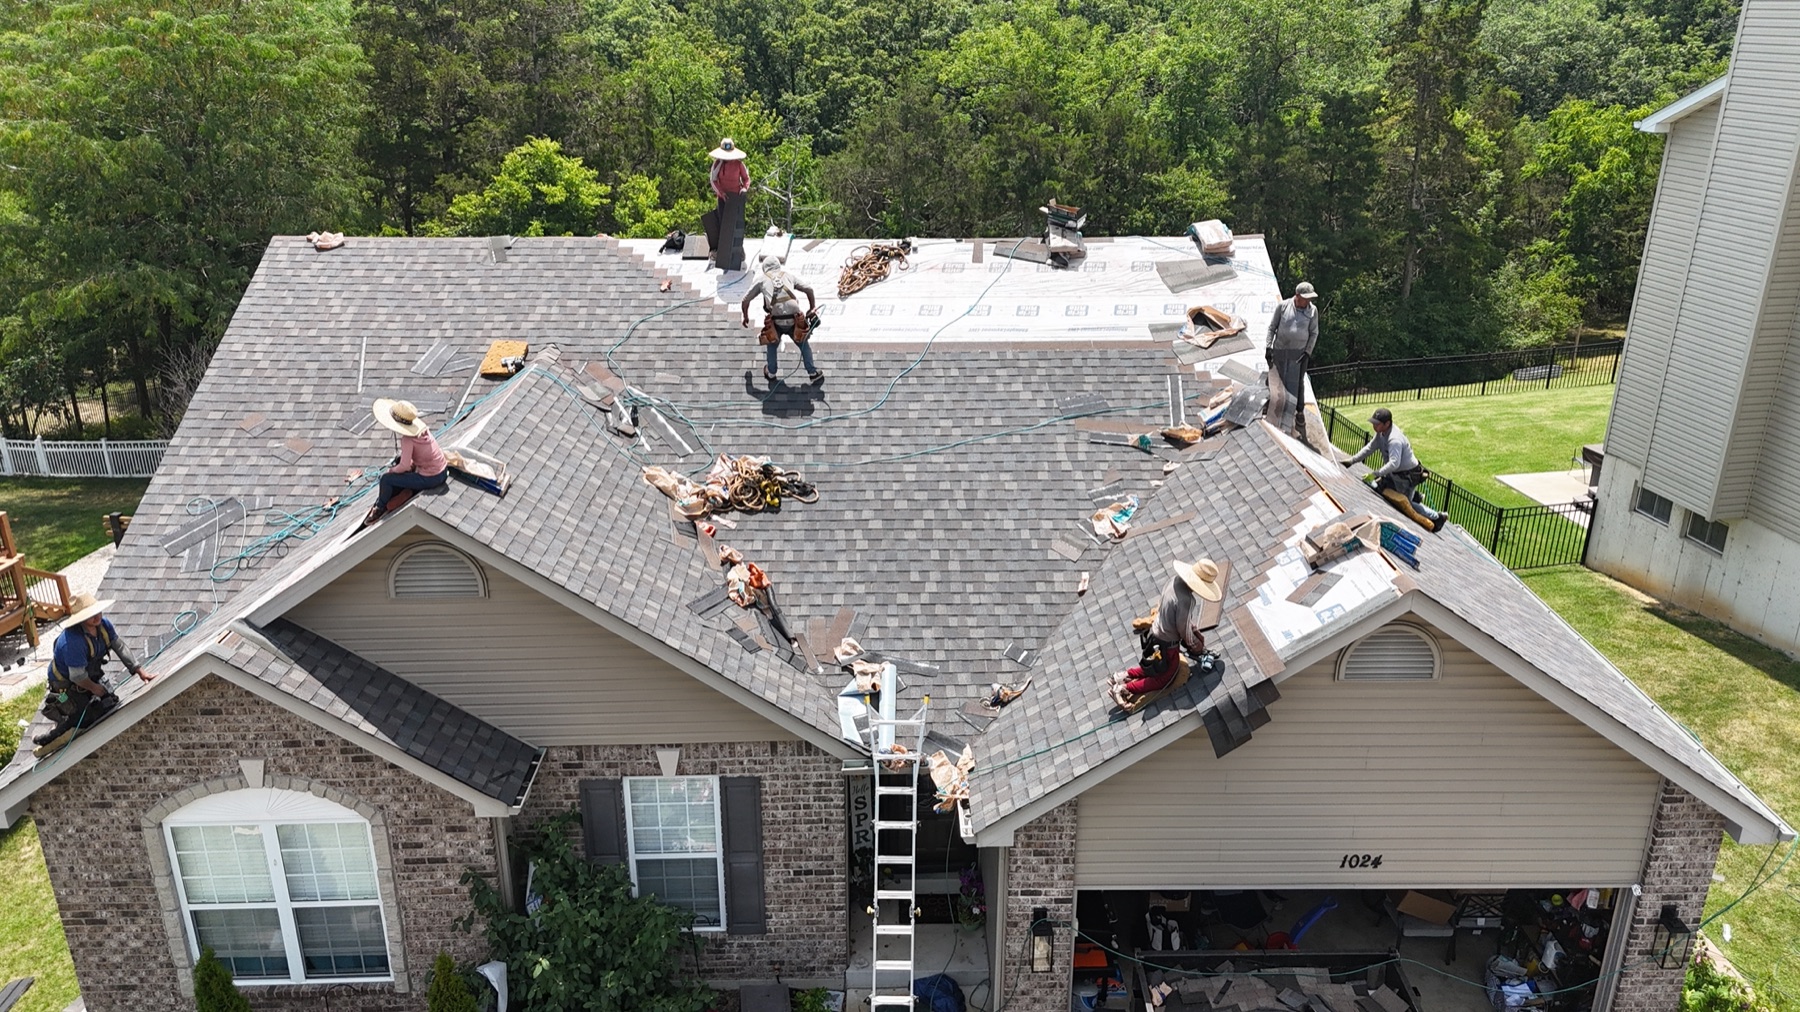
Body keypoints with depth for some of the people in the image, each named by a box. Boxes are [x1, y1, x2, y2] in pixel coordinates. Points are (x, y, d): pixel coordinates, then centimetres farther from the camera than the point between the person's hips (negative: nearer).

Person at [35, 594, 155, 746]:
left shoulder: (103, 624, -14)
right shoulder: (73, 642, -38)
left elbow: (120, 647, -5)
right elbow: (77, 676, -29)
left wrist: (140, 671, -6)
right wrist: (94, 688, -10)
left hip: (90, 676, 8)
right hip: (65, 684, -8)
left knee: (111, 704, 13)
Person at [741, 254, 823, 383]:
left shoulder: (762, 280, 18)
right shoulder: (788, 276, 20)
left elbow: (745, 301, 21)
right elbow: (809, 289, 15)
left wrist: (746, 317, 38)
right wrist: (812, 309, 27)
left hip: (775, 322, 0)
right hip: (794, 319, 1)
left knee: (772, 345, 28)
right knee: (804, 345, 22)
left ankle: (771, 374, 36)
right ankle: (813, 374, 20)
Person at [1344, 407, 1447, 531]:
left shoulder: (1395, 439, -33)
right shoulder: (1381, 433, -5)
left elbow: (1394, 463, -42)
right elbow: (1369, 448, 5)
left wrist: (1376, 474, -46)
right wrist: (1352, 460, -1)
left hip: (1407, 476, -9)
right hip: (1394, 474, 9)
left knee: (1405, 504, 3)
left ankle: (1437, 517, 21)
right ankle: (1413, 496, 27)